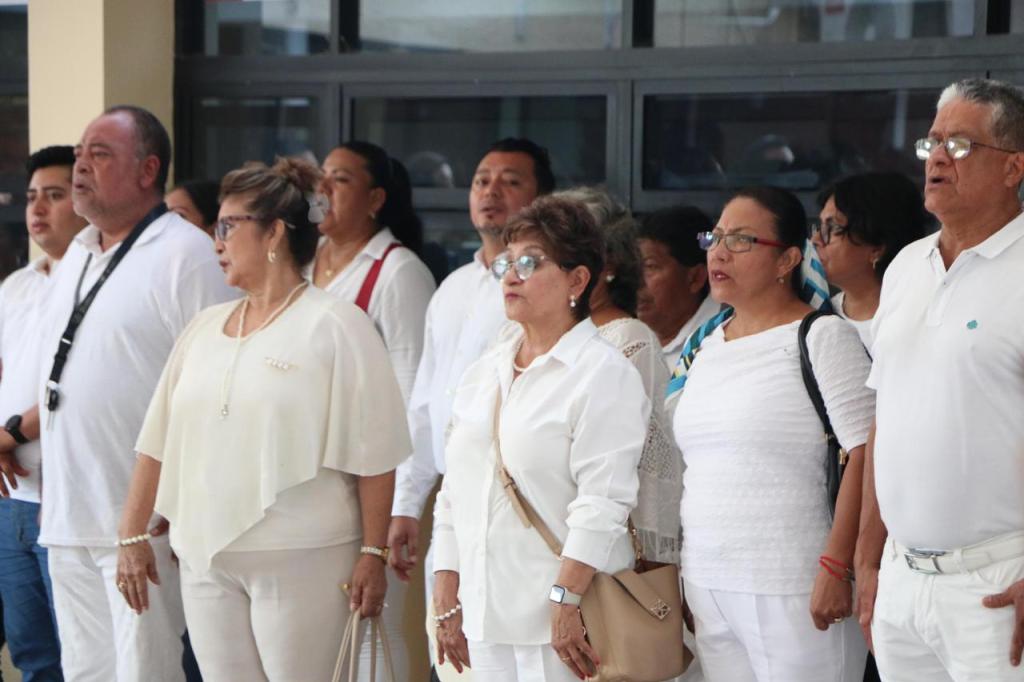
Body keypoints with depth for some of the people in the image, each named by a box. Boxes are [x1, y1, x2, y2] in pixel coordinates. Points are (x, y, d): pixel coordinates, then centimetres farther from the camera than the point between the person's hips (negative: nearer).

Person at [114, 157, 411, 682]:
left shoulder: (334, 326, -4)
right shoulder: (205, 328, 14)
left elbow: (372, 453, -8)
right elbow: (159, 442, 14)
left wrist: (372, 554, -11)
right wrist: (132, 535, 11)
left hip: (300, 561, -6)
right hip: (205, 558, 6)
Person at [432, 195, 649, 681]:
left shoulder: (604, 373, -5)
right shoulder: (484, 372, 17)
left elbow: (602, 502, -13)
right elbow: (454, 493, 18)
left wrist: (566, 601, -18)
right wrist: (447, 601, 14)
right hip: (485, 613, 6)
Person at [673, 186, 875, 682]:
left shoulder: (822, 337, -6)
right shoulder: (707, 348, 16)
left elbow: (866, 454, -14)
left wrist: (835, 567, -20)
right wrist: (689, 576, 14)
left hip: (790, 592, -6)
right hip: (707, 588, 6)